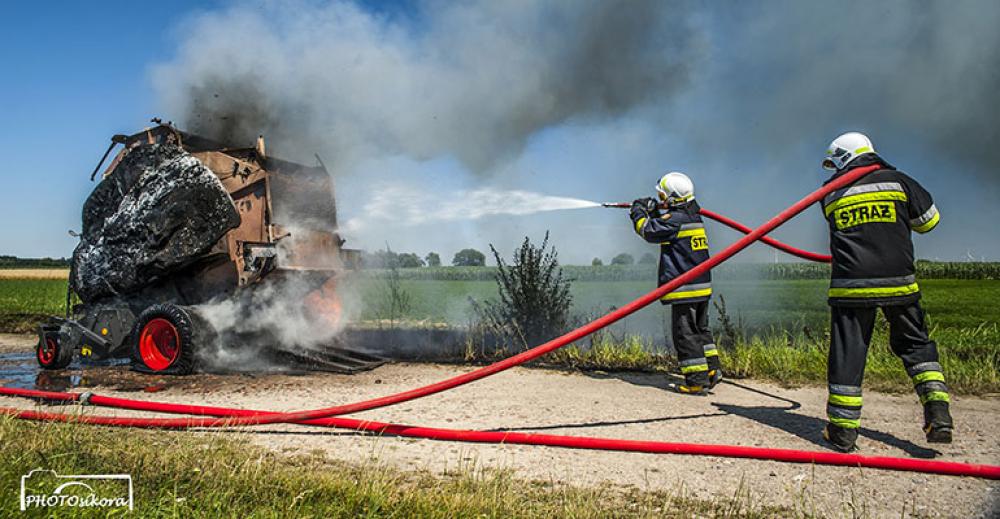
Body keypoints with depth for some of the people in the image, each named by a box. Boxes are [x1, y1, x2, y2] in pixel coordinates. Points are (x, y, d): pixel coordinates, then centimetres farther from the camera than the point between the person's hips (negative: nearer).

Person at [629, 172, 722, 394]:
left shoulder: (674, 219, -15)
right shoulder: (694, 217, 14)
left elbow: (648, 231, -11)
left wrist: (638, 212, 6)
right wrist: (653, 210, 21)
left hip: (684, 287, -9)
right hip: (702, 285, 9)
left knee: (685, 332, -3)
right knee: (700, 328, 19)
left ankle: (697, 381, -1)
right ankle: (712, 369, 20)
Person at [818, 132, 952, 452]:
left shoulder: (831, 195, 8)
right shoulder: (898, 181, 6)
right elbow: (929, 220, 16)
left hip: (850, 285, -1)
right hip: (898, 281, 1)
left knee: (847, 351, 3)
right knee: (915, 344, 17)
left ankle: (842, 430, 7)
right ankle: (937, 412, 7)